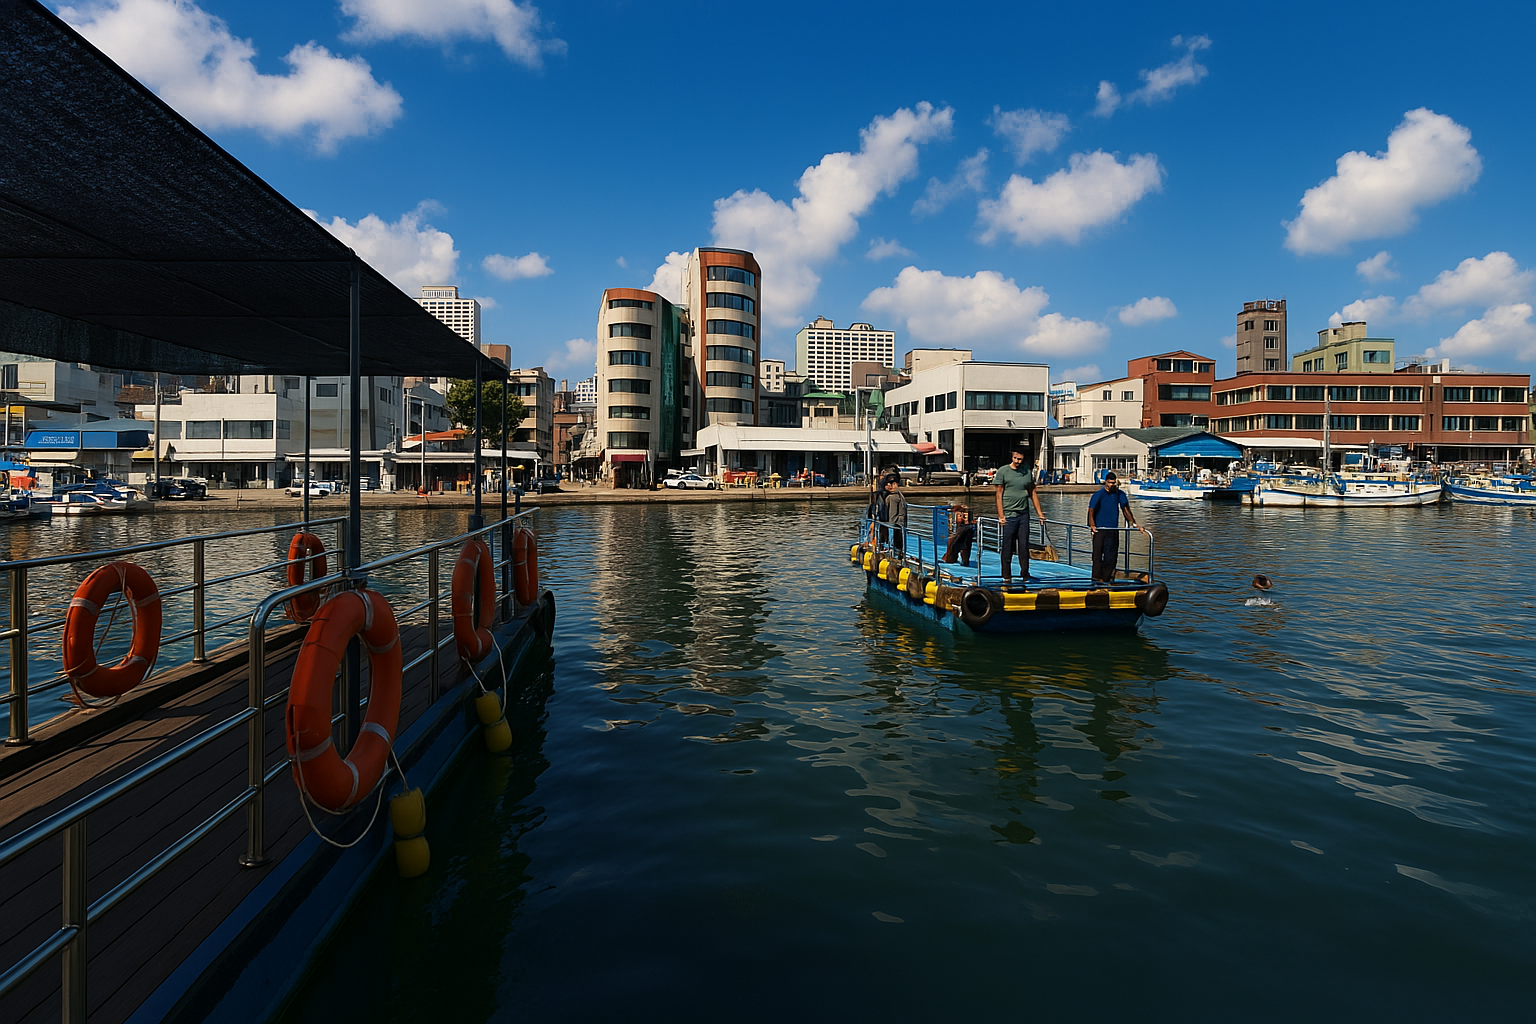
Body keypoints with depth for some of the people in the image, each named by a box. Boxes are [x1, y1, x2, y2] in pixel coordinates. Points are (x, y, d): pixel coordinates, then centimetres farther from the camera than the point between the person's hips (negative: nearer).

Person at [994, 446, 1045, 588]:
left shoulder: (1027, 472, 11)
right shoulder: (1003, 471, 0)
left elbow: (1033, 493, 16)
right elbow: (999, 494, -2)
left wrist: (1039, 512, 13)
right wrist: (1000, 515, -8)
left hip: (1024, 514, 3)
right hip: (1008, 515, -3)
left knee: (1024, 546, 5)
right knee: (1007, 548, 1)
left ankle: (1025, 576, 12)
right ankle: (1006, 578, 8)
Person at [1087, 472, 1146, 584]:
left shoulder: (1119, 494, 9)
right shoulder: (1098, 494, -4)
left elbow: (1126, 509, 13)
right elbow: (1091, 510, -13)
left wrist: (1134, 523, 7)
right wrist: (1092, 525, -26)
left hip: (1113, 528, 4)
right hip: (1099, 528, -4)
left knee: (1111, 554, 3)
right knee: (1097, 552, -9)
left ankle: (1106, 578, 9)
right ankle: (1097, 577, -7)